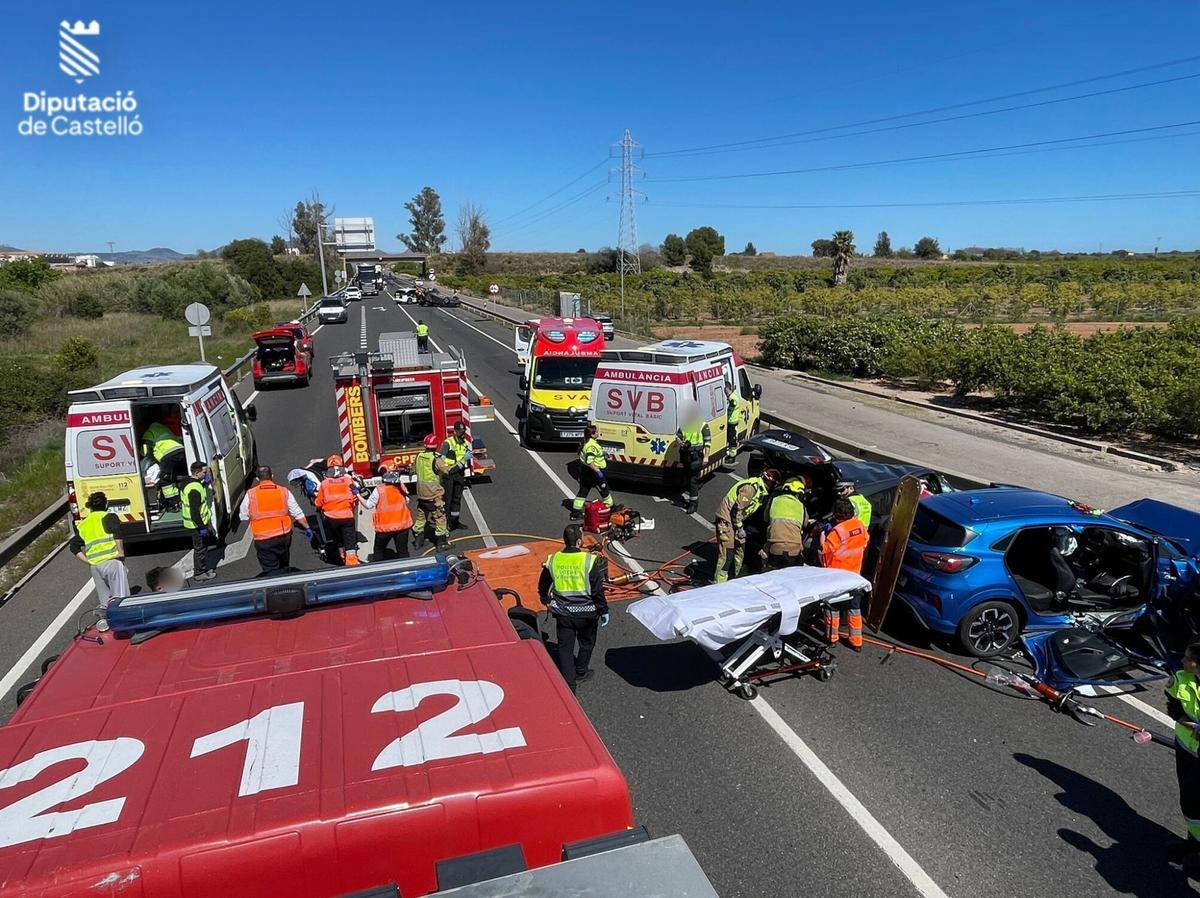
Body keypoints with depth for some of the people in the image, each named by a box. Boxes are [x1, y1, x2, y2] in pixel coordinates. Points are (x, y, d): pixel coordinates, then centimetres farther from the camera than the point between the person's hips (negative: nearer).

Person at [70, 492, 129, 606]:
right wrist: (121, 552, -9)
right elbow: (117, 533, -14)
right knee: (121, 596, -10)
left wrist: (89, 561, 12)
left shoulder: (82, 524, 22)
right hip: (112, 561, -5)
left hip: (95, 566, 5)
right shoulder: (108, 516, 5)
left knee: (105, 602, 12)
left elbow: (74, 546, 16)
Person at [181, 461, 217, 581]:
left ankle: (203, 567, 38)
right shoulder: (194, 489, -27)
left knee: (201, 546, 23)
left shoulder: (190, 482, 5)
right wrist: (201, 527, -24)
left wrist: (206, 482, 8)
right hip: (197, 525, -10)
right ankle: (199, 573, 16)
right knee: (200, 548, 4)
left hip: (199, 523, 10)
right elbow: (194, 511, -28)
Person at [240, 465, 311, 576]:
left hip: (263, 539, -3)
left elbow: (243, 517, 4)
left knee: (270, 570, 2)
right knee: (284, 567, 21)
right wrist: (307, 528, 15)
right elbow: (298, 514, 4)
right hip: (283, 536, 3)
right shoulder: (284, 492, -1)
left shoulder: (250, 494, -5)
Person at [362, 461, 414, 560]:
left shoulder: (379, 489, -14)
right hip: (402, 525, 2)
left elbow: (368, 505, -6)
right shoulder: (401, 486, -4)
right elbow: (406, 501, 9)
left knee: (379, 551, 17)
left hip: (384, 526, -2)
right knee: (403, 551, 9)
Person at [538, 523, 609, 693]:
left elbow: (542, 588, 7)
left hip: (563, 613, 2)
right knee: (586, 644, 24)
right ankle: (580, 673, 40)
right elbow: (598, 590, -14)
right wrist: (604, 611, -1)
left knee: (565, 648, 12)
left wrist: (547, 601, 26)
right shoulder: (590, 561, -18)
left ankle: (568, 685, 11)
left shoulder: (552, 561, -6)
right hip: (586, 613, -2)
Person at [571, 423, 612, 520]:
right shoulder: (592, 445, -26)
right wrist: (598, 471, -32)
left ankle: (575, 512, 14)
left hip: (584, 471, 9)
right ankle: (611, 508, 29)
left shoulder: (585, 442, 5)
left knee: (583, 491, 13)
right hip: (593, 472, -9)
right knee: (604, 490, 12)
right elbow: (589, 461, -34)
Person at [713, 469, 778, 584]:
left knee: (740, 549, 17)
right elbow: (737, 508, -24)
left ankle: (735, 577, 30)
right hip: (726, 519, -10)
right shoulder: (751, 487, -24)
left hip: (736, 519, 10)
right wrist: (740, 528, -18)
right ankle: (719, 583, -7)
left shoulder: (760, 489, 8)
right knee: (727, 553, -11)